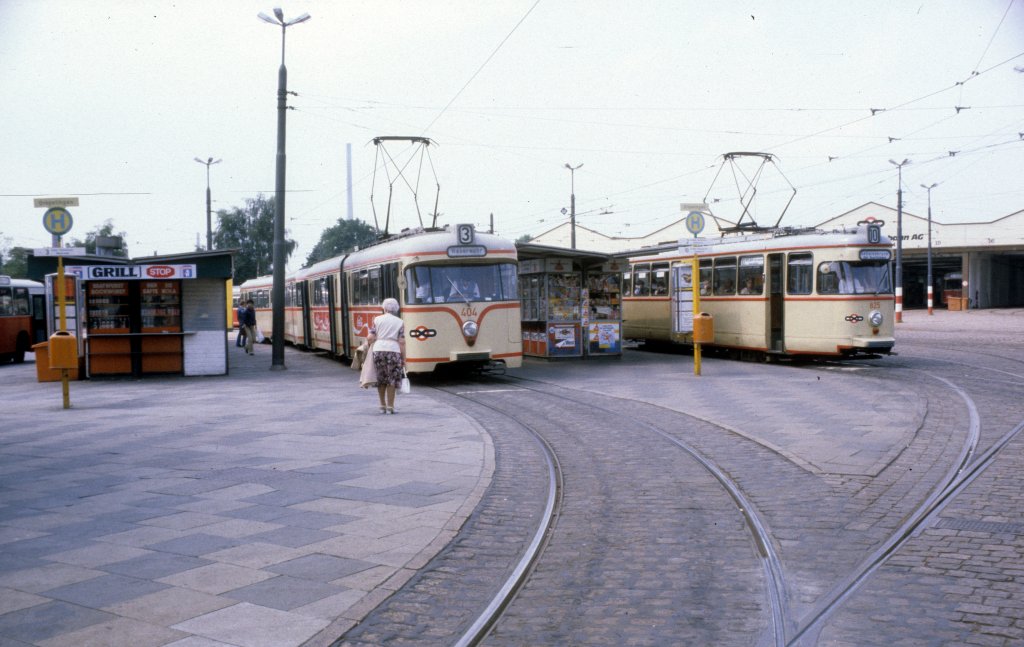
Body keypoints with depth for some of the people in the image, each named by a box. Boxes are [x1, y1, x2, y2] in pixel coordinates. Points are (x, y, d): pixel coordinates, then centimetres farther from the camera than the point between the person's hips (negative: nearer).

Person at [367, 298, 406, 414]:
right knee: (392, 380, 5)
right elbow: (402, 342, 0)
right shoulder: (400, 322, 5)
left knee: (380, 379, 12)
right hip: (393, 351, -2)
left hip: (378, 350, 2)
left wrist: (367, 339, 24)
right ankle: (390, 407, 6)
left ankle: (383, 406, 17)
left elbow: (371, 338, 2)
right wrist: (403, 359, 3)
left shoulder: (377, 320, 8)